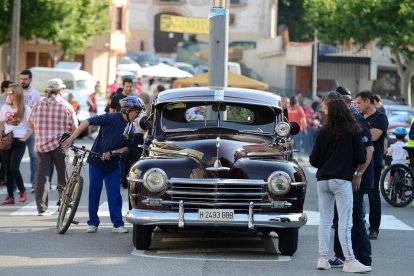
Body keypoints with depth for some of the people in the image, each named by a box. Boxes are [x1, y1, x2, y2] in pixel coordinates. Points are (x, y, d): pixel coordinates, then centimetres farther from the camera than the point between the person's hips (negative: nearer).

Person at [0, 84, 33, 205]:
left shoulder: (25, 108, -3)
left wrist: (24, 138, -10)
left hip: (18, 141, -4)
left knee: (14, 168, -13)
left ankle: (22, 190, 9)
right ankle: (10, 196, 6)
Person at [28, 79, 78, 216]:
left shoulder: (38, 105, 3)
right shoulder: (66, 106, -6)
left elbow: (30, 125, 9)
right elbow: (74, 127, -5)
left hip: (41, 145, 2)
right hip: (59, 144, -2)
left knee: (42, 176, 1)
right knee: (63, 175, 13)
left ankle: (42, 208, -4)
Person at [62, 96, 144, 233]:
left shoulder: (131, 128, -2)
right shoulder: (111, 118, -17)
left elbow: (127, 147, -2)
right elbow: (88, 122, -18)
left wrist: (112, 153, -19)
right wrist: (72, 138, -23)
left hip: (113, 165, 3)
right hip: (96, 161, -3)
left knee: (115, 194, 0)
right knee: (94, 192, 3)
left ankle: (118, 224, 3)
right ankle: (93, 223, 12)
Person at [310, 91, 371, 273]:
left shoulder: (324, 132, -1)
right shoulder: (353, 132, -7)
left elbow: (313, 160, 1)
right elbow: (361, 158, -6)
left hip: (323, 181, 3)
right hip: (342, 180, -3)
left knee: (324, 220, 11)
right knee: (345, 222, -2)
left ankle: (323, 258, 12)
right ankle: (349, 261, -4)